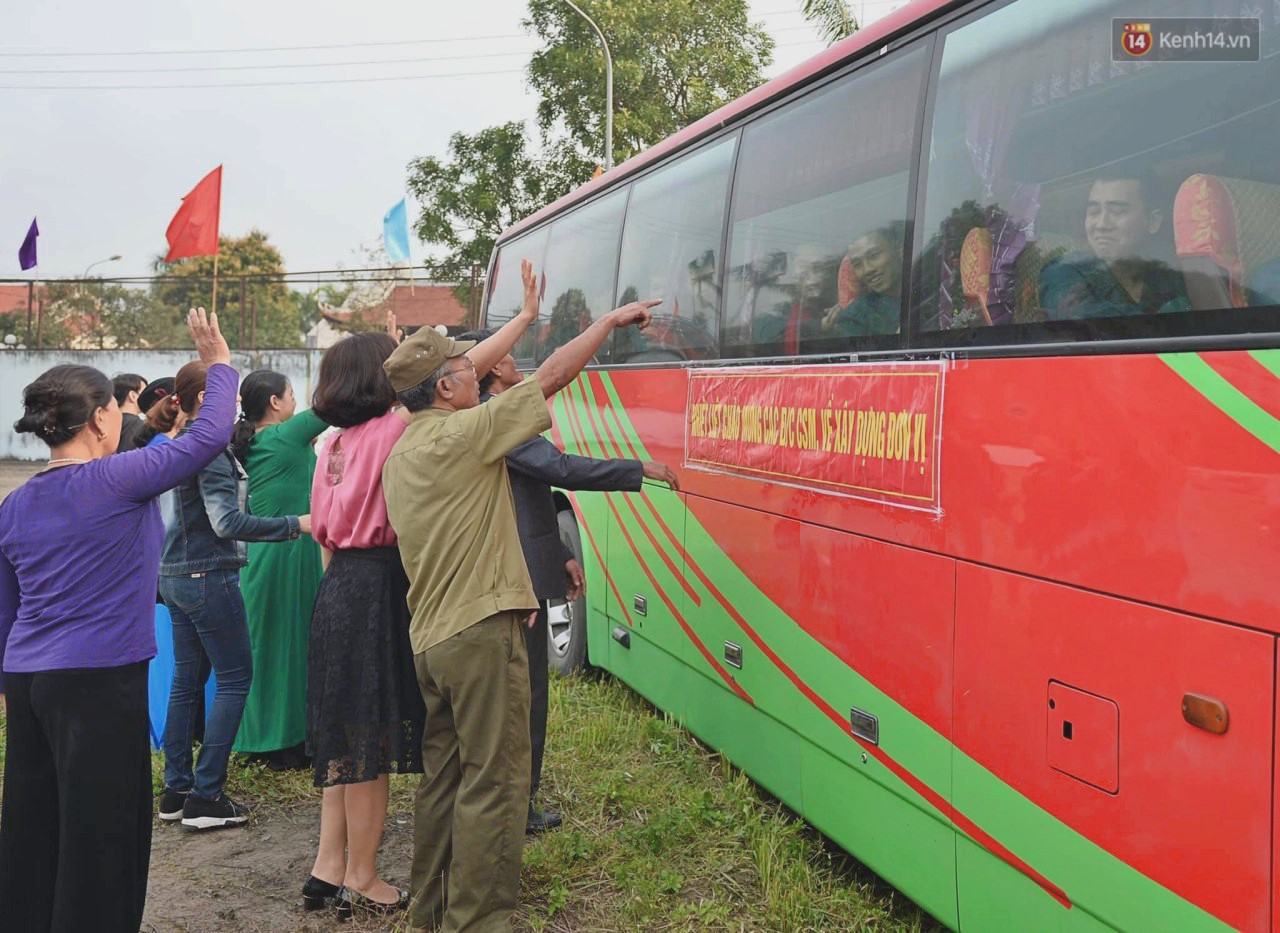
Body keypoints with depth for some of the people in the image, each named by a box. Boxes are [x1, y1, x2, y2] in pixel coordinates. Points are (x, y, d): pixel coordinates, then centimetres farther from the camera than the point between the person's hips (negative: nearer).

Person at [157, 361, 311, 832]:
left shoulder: (181, 443, 14)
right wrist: (295, 525, -21)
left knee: (187, 681, 13)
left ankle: (176, 790, 19)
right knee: (235, 678, -2)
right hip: (209, 577, -9)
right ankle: (205, 797, -2)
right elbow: (227, 522, -23)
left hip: (176, 576, 9)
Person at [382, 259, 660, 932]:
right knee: (493, 783, -3)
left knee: (443, 773, 17)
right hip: (481, 631, -9)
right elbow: (552, 377, -9)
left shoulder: (404, 446, 11)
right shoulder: (464, 434, -13)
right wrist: (610, 320, 4)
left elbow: (460, 373, 23)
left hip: (430, 636, 9)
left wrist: (525, 317, 30)